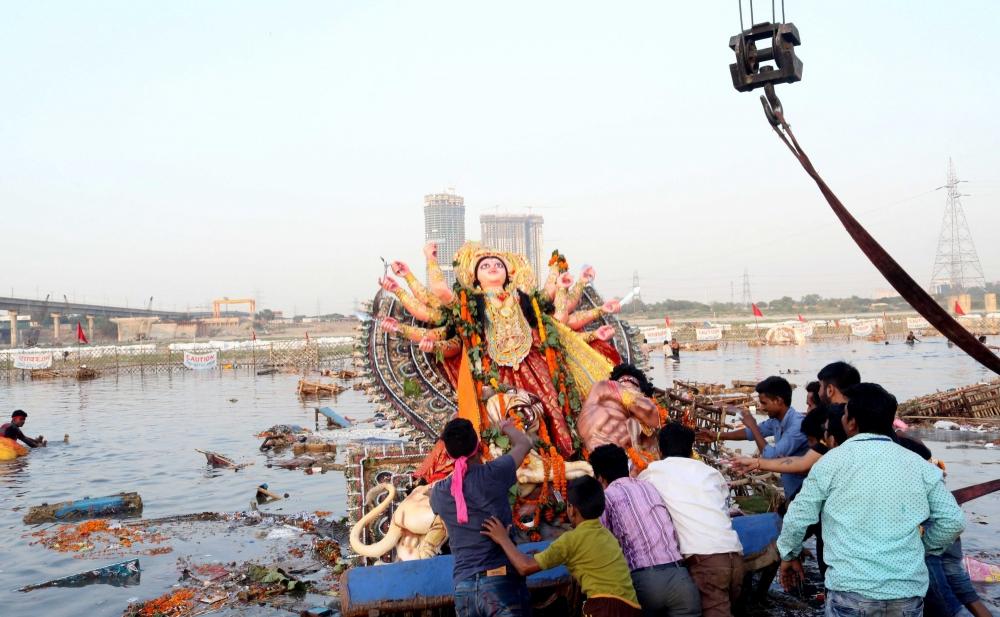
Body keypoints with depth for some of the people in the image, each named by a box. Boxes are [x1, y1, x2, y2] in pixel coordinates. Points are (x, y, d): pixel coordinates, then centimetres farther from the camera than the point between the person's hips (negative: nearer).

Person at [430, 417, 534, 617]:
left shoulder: (438, 493, 5)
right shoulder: (493, 473, -7)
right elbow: (524, 443, 13)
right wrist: (508, 427, 34)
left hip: (463, 588, 4)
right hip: (501, 581, -4)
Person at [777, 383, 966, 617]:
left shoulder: (833, 461, -3)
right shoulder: (918, 464, 5)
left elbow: (798, 517, 1)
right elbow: (952, 521, 8)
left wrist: (789, 555, 17)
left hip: (852, 591, -3)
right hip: (909, 592, 3)